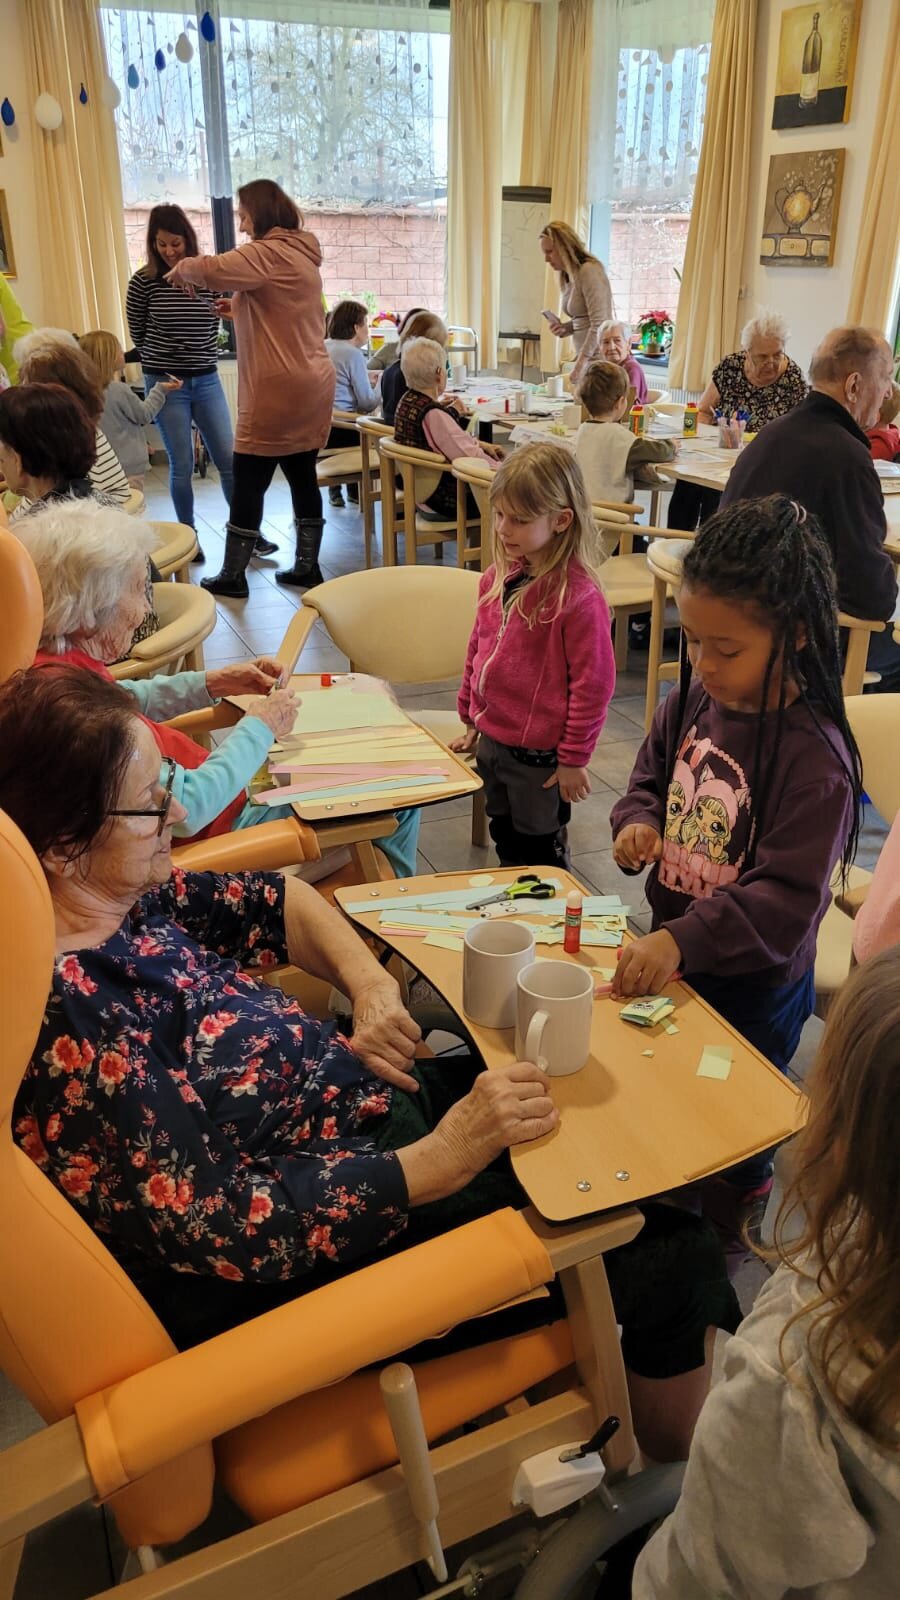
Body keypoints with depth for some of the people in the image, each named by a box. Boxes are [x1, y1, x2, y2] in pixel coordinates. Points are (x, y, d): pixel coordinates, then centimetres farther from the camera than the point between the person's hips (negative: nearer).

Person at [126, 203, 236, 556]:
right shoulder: (144, 281, -6)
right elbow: (138, 335, 6)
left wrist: (201, 359, 10)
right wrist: (165, 358, 13)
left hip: (207, 381, 3)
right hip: (166, 383, -2)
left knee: (229, 458, 1)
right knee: (182, 465, 1)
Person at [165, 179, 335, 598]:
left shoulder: (268, 254, -12)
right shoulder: (300, 253, 17)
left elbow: (211, 269, -27)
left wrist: (182, 269, -6)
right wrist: (240, 309, 17)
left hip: (277, 391, -9)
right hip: (311, 386, 9)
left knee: (248, 482, -2)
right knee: (302, 475, 11)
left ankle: (232, 576, 5)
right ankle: (306, 566, 17)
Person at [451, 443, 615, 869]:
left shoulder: (577, 595, -22)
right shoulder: (499, 577, 1)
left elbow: (593, 683, -18)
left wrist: (574, 759, -14)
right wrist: (471, 720, 15)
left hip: (539, 754, -7)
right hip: (491, 740, 7)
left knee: (539, 852, 12)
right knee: (504, 838, 24)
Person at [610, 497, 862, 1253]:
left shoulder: (814, 756, -29)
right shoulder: (697, 698, -9)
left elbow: (785, 900, -28)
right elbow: (653, 773, 9)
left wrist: (681, 940, -36)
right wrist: (639, 821, -12)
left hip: (753, 983, -6)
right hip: (675, 951, 6)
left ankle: (736, 1214, 49)